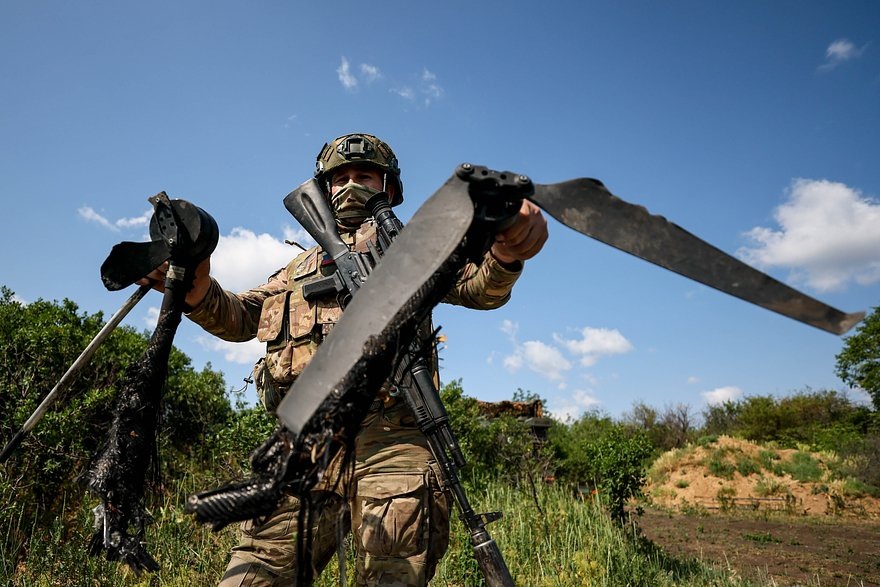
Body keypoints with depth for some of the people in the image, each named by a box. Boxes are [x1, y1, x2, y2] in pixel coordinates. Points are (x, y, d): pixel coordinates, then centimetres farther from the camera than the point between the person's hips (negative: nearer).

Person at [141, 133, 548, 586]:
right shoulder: (302, 267, 31)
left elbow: (479, 286, 3)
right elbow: (238, 317, 24)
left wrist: (505, 251, -22)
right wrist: (195, 287, 2)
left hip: (389, 440, -3)